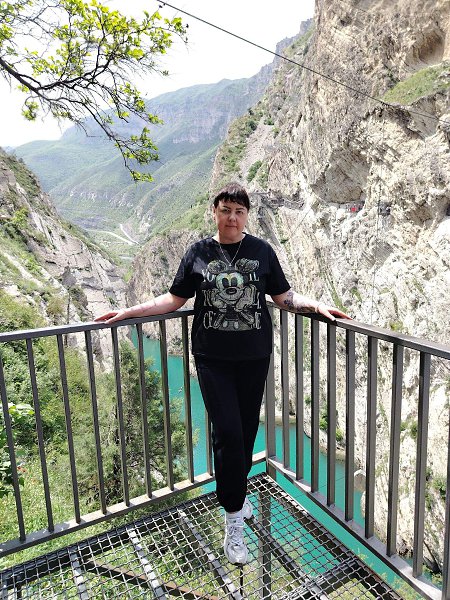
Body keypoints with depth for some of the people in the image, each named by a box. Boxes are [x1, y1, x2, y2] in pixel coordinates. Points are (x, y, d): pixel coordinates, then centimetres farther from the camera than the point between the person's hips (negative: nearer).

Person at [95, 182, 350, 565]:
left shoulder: (261, 251, 3)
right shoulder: (198, 253, 2)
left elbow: (284, 297, 6)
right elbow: (174, 299, 6)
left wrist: (318, 306, -8)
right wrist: (128, 312, 1)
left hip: (254, 357, 2)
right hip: (212, 358, -1)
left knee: (247, 430, 11)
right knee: (227, 432, -5)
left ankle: (235, 489, 39)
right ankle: (235, 517, 13)